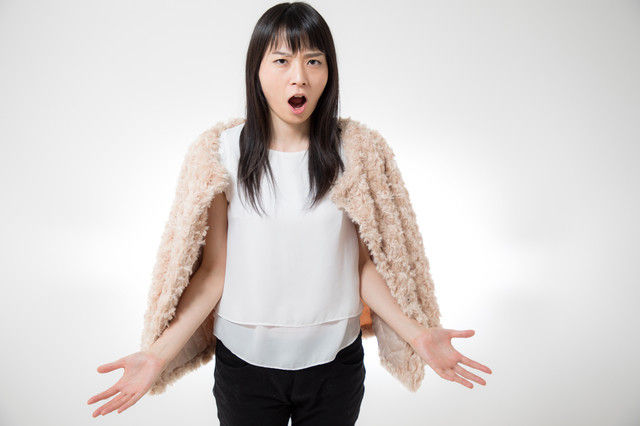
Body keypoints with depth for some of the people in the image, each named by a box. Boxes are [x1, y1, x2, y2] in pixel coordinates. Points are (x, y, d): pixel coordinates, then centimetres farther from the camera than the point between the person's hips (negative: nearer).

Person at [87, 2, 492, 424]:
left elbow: (364, 262, -1)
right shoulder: (224, 152, -8)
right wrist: (159, 354, -13)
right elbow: (213, 270, -5)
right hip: (244, 357, 0)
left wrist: (417, 333, -12)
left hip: (334, 358, 1)